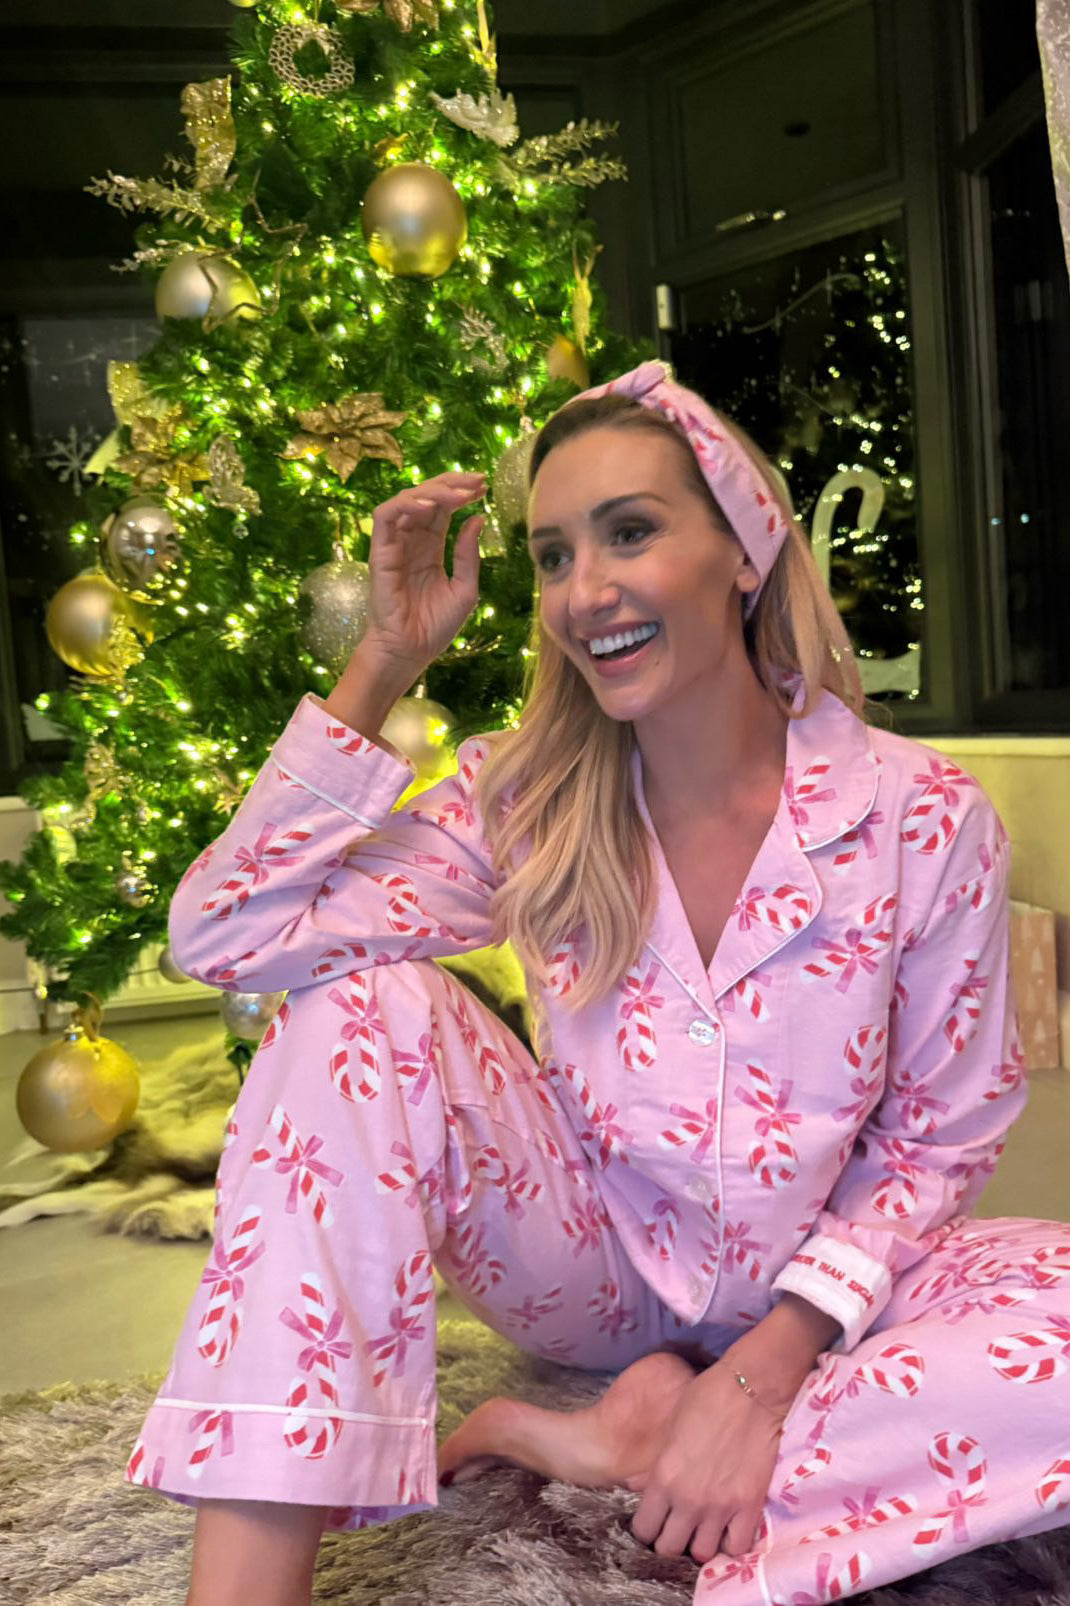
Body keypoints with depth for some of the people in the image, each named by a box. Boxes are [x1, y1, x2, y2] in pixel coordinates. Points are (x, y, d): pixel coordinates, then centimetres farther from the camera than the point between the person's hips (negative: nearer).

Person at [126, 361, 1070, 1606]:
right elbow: (223, 936, -20)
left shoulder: (922, 817, -15)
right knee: (363, 1005, -24)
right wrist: (383, 664, -19)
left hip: (814, 1292, 0)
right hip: (595, 1264, 1)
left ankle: (633, 1437, -17)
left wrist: (766, 1370, -20)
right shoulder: (526, 802, -10)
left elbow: (939, 1139, -7)